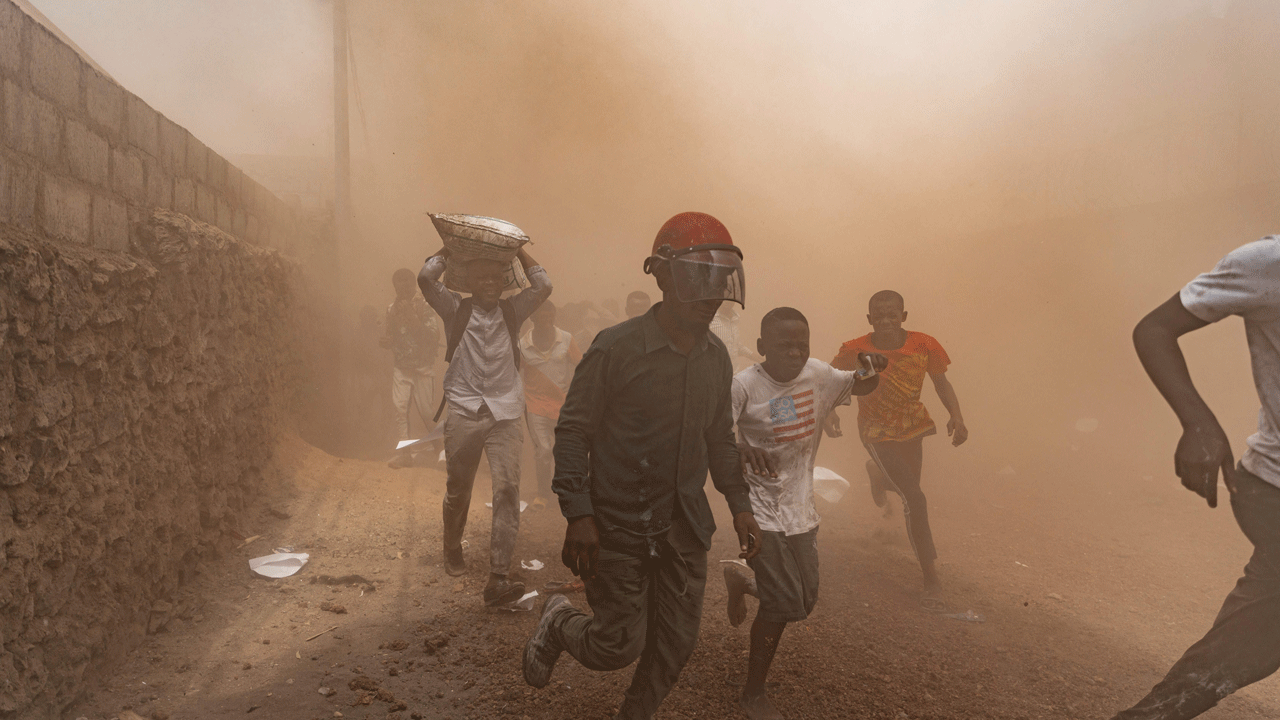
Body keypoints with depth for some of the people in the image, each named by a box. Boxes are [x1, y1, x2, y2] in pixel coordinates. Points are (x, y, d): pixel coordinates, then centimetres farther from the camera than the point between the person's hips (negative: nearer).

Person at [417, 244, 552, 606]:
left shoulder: (512, 311, 12)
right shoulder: (455, 309, 7)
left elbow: (543, 286, 1)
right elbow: (426, 278, -7)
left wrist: (519, 250, 9)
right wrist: (451, 246, 5)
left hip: (505, 413, 1)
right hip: (463, 412, 0)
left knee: (507, 487, -13)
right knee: (458, 491, 11)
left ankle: (498, 577, -14)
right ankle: (452, 550, 39)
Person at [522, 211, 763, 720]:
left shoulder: (716, 356, 4)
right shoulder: (616, 348, -15)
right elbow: (573, 430, -11)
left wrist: (739, 504, 11)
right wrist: (578, 515, -17)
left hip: (684, 526, 6)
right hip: (618, 527, -5)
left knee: (677, 641, 11)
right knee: (620, 646, 1)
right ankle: (559, 622, 32)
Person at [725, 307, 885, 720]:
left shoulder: (816, 374, 0)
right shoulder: (745, 385, -17)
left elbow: (861, 387, 14)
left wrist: (872, 367, -7)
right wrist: (740, 449, -42)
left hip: (802, 509, 6)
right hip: (764, 511, -6)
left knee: (804, 603, 13)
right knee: (783, 605, -3)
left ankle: (741, 581, 42)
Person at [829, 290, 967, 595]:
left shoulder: (923, 345, -14)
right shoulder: (856, 352, -20)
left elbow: (941, 382, -2)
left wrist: (957, 417, -16)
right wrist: (830, 412, -25)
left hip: (912, 426, 4)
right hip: (877, 432, -4)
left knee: (909, 490, 23)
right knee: (914, 499, -14)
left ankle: (878, 474, 61)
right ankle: (929, 572, 2)